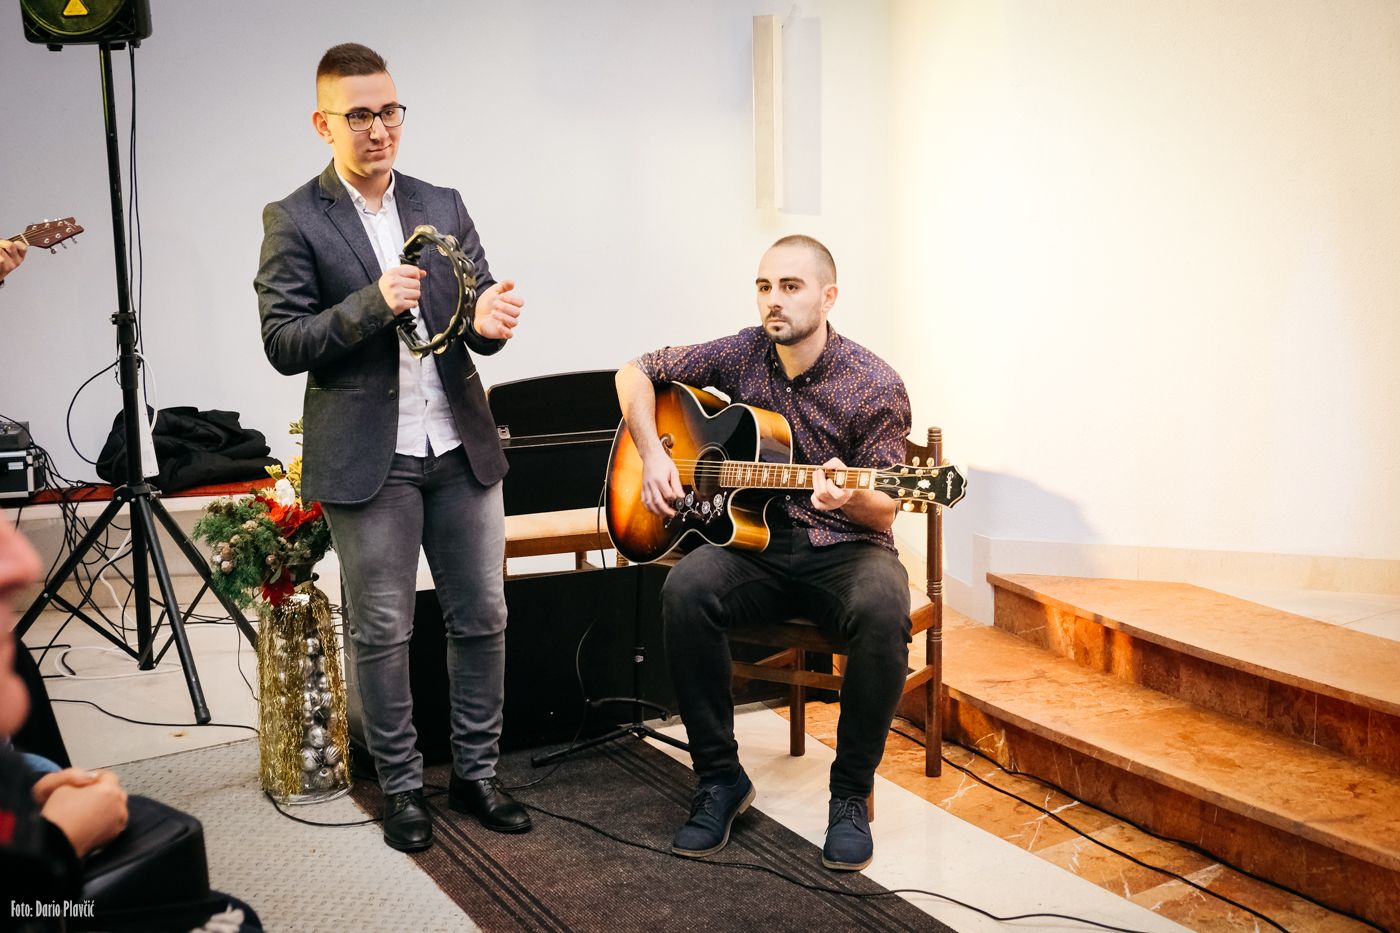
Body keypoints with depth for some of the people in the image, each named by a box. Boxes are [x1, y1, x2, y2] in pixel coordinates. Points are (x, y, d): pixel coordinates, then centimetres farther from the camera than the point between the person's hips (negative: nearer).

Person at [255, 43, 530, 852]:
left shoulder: (444, 206, 9)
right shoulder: (295, 221, -3)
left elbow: (480, 309, 7)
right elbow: (283, 344, -9)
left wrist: (490, 320, -17)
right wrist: (374, 304, -23)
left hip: (462, 447, 4)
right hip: (368, 459, -4)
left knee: (483, 618, 9)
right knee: (383, 633, 6)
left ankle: (478, 773, 24)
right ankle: (403, 788, 22)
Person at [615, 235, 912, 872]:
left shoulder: (876, 387, -9)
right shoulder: (742, 355, 1)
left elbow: (884, 514, -7)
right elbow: (636, 373, 11)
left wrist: (851, 498, -32)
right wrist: (652, 454, -4)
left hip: (844, 551, -2)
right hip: (756, 542, 3)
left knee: (883, 609, -36)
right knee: (686, 588, -29)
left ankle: (850, 794, -14)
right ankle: (720, 778, -13)